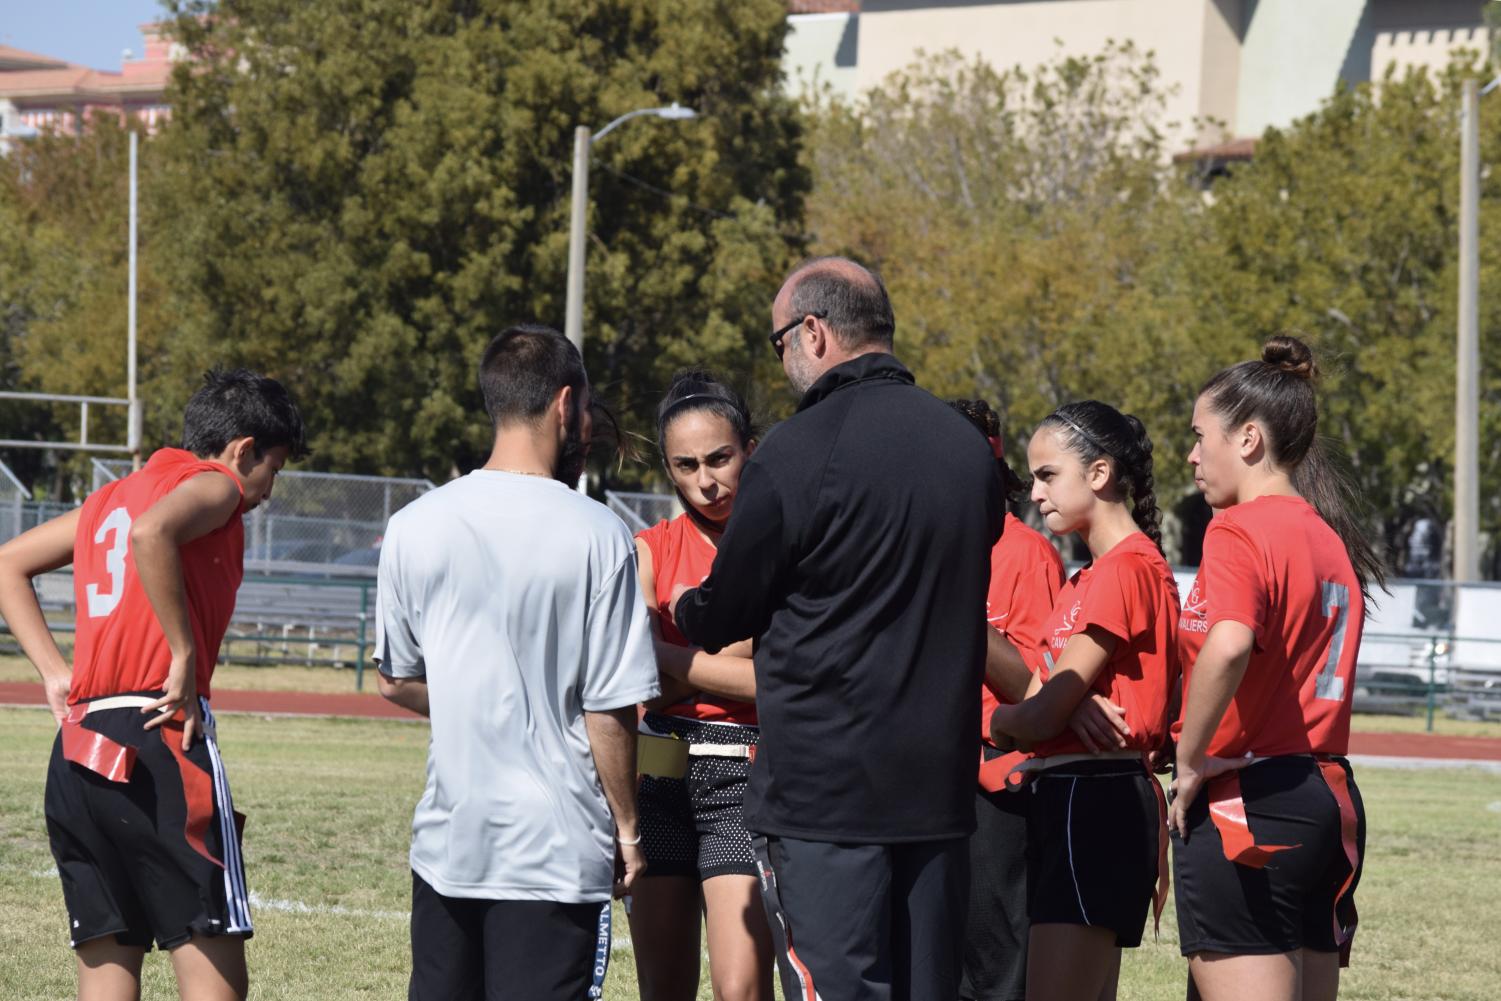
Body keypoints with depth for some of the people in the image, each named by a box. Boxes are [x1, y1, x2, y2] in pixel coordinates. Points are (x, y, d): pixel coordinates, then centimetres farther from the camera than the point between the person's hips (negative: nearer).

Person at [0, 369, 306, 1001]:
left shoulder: (110, 498, 23)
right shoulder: (214, 484, -1)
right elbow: (151, 531, -23)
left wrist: (56, 673, 17)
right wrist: (186, 656, -17)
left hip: (77, 751, 8)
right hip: (161, 738, -8)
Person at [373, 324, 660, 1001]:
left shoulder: (413, 528, 1)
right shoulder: (597, 536, -10)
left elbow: (395, 682, 12)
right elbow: (610, 710, -9)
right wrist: (626, 827, 3)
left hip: (446, 841, 4)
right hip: (557, 848, -4)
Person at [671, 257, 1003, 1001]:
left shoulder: (797, 453, -12)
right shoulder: (967, 447, 8)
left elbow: (725, 612, -3)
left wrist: (685, 612, 22)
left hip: (823, 789, -6)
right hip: (939, 781, 7)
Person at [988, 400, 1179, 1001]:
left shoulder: (1125, 569, -13)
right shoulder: (1090, 576, 19)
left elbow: (1041, 716, -16)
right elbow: (1034, 701, 15)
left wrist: (1002, 719, 4)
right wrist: (1018, 719, -6)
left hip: (1091, 808, -10)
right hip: (1067, 800, 10)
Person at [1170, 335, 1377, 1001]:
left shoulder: (1239, 530, -11)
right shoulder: (1332, 540, 15)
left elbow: (1228, 647, -29)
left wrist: (1190, 761, -17)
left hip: (1246, 801, -9)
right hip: (1331, 798, 9)